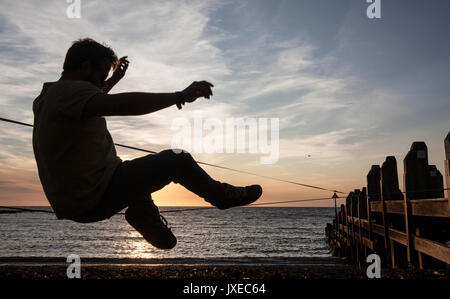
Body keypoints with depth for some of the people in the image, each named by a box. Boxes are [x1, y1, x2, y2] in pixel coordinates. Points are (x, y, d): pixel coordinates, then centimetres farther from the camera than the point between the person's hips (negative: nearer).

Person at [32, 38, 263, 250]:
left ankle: (141, 214, 21)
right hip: (95, 199, -10)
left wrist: (113, 80, 40)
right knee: (177, 159, -1)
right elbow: (120, 104, -35)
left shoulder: (46, 97, 15)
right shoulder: (69, 90, -16)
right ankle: (223, 196, 19)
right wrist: (181, 96, -33)